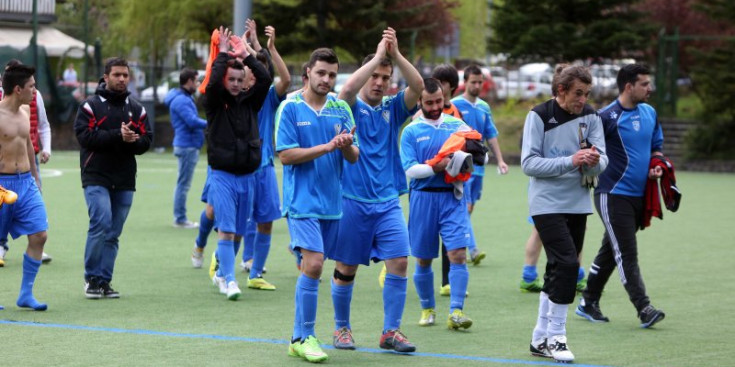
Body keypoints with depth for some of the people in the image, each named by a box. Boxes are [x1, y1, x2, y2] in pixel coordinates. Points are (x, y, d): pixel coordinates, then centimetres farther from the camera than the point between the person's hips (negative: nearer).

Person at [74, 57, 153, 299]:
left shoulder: (136, 109, 14)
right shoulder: (91, 105, 0)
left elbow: (146, 141, 7)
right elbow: (85, 136, -12)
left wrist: (132, 140, -15)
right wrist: (118, 136, -19)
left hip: (125, 181, 5)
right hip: (96, 177, -5)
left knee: (113, 233, 5)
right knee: (101, 223, -18)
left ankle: (104, 281, 12)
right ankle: (92, 278, -4)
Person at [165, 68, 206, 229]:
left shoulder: (186, 98, 17)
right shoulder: (181, 100, -16)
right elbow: (193, 121, -23)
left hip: (188, 145, 11)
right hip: (187, 146, -11)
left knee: (183, 184, 14)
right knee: (183, 184, -6)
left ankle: (180, 218, 19)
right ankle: (180, 219, -3)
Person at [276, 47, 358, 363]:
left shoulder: (341, 109, 7)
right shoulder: (290, 108, -4)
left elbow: (354, 157, 6)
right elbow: (286, 155, -10)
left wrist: (347, 145, -17)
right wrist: (326, 147, -17)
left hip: (332, 203, 5)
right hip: (302, 202, -5)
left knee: (313, 266, 9)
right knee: (313, 263, -16)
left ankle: (301, 336, 18)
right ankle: (303, 337, -8)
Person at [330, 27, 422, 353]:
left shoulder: (393, 109, 9)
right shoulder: (351, 108, 0)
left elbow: (418, 87, -7)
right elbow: (347, 88, -23)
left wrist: (395, 54, -15)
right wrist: (378, 55, -19)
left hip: (387, 202, 3)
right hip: (352, 201, -3)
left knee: (399, 262, -8)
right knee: (346, 268, 5)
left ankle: (390, 331, 1)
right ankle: (341, 328, 22)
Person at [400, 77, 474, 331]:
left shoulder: (457, 125, 10)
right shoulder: (411, 132, 3)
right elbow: (410, 169, -7)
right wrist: (437, 167, -21)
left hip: (453, 197, 1)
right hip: (423, 197, -1)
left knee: (458, 254, -12)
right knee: (423, 260, 7)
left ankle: (456, 312, -13)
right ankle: (427, 309, 23)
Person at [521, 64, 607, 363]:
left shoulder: (590, 117, 2)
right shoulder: (539, 116, -9)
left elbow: (602, 162, -2)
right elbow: (528, 163, -14)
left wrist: (594, 161, -26)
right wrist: (570, 161, -25)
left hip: (578, 204, 5)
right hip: (547, 203, -5)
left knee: (558, 271, 10)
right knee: (567, 263, -18)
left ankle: (541, 339, 21)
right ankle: (555, 336, -8)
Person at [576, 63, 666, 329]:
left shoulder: (650, 113, 9)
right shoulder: (608, 117, -13)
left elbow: (656, 147, 21)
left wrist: (656, 166, 3)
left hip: (639, 195, 7)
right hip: (613, 195, -7)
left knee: (610, 251, 15)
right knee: (627, 254, -9)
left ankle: (588, 303, 24)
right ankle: (644, 309, -11)